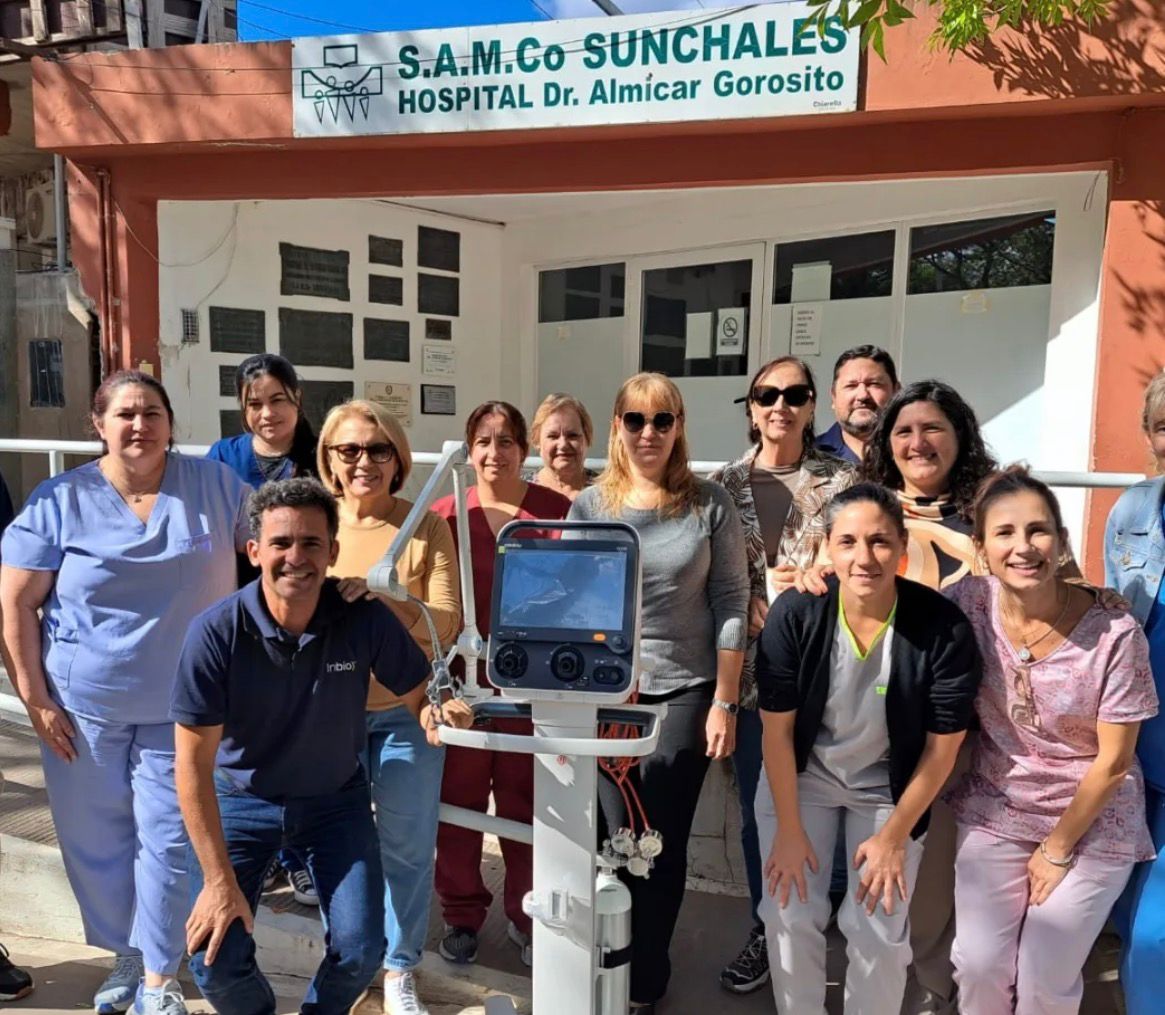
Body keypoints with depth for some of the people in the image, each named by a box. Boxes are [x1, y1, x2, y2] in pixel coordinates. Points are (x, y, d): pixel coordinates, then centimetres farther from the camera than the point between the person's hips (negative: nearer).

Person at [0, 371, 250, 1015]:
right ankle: (126, 954, 36)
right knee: (94, 840, 13)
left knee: (167, 839, 3)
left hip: (181, 706, 0)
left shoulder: (214, 485, -2)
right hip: (82, 704, 1)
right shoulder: (61, 499, -5)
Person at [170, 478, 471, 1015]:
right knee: (216, 961, -9)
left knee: (360, 948, -9)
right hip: (239, 798, 0)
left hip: (335, 796, 1)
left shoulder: (366, 619, -20)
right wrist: (220, 880, -18)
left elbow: (418, 693, -7)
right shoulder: (216, 632, -23)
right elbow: (193, 764, -18)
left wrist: (436, 713, -33)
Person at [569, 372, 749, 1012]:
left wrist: (725, 702, -5)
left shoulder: (710, 505, -4)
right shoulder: (589, 506, 0)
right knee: (618, 839, 9)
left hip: (685, 691, -1)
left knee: (664, 843, 8)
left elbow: (730, 604, -3)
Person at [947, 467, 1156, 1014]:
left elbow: (1113, 761, -12)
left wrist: (1058, 847, -5)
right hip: (993, 814, 2)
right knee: (978, 965, 3)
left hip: (1091, 825, -2)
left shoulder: (1114, 634, -21)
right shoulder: (969, 602, -15)